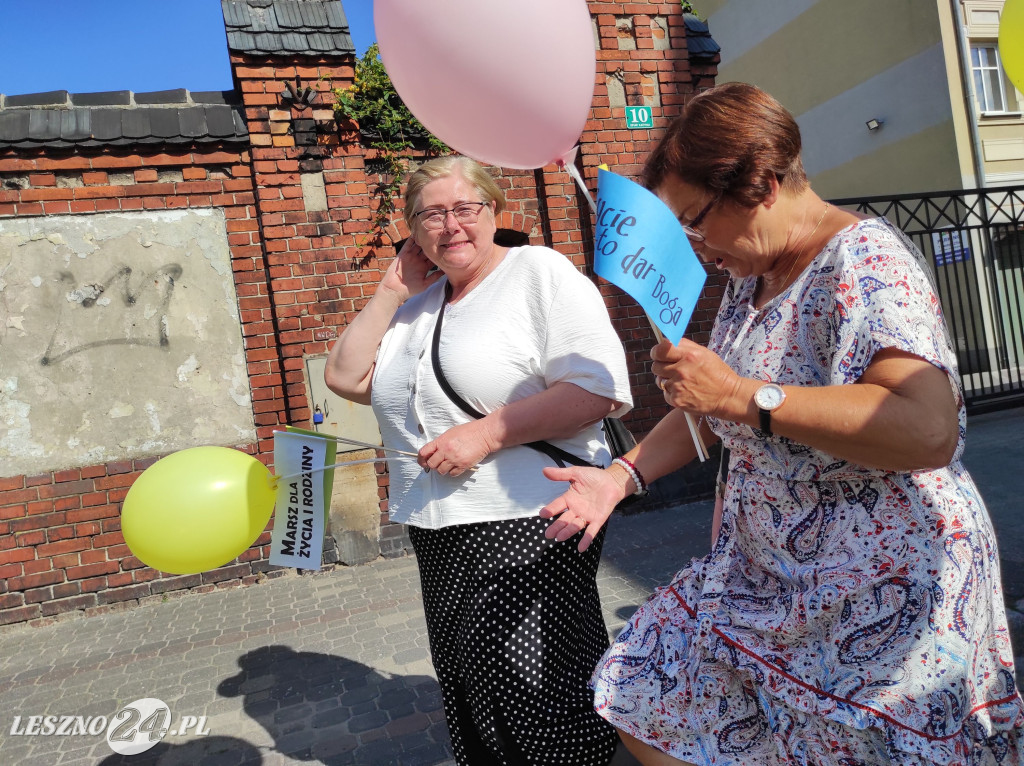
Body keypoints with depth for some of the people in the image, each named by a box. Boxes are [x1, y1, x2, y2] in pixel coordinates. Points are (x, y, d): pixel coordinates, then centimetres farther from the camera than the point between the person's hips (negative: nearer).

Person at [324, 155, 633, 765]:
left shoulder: (539, 271, -6)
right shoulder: (418, 301, 14)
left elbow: (600, 389, -17)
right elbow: (346, 379, 9)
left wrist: (486, 433, -20)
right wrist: (391, 292, 3)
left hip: (526, 525, -7)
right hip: (438, 532, 7)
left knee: (535, 691, -1)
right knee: (468, 692, 19)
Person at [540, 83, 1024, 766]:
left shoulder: (865, 258, -17)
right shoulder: (750, 277, 9)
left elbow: (929, 431, -32)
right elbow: (711, 410, 17)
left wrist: (746, 396, -30)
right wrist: (622, 476, 5)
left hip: (885, 591, -8)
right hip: (768, 576, 8)